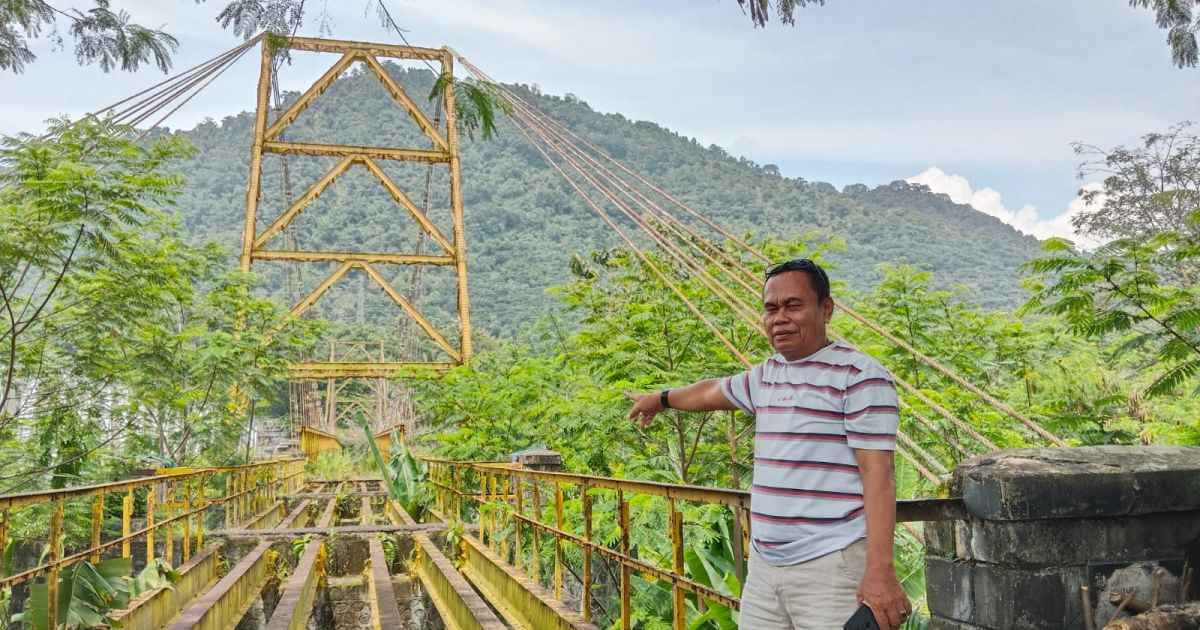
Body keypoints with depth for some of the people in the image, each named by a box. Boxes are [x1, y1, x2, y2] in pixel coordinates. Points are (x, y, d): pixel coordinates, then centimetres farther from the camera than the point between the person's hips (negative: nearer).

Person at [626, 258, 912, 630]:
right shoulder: (766, 375, 13)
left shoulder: (860, 376, -9)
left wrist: (880, 570, -21)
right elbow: (713, 392, 33)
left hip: (832, 568, -7)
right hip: (764, 566, 7)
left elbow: (877, 476, -14)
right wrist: (662, 399, 50)